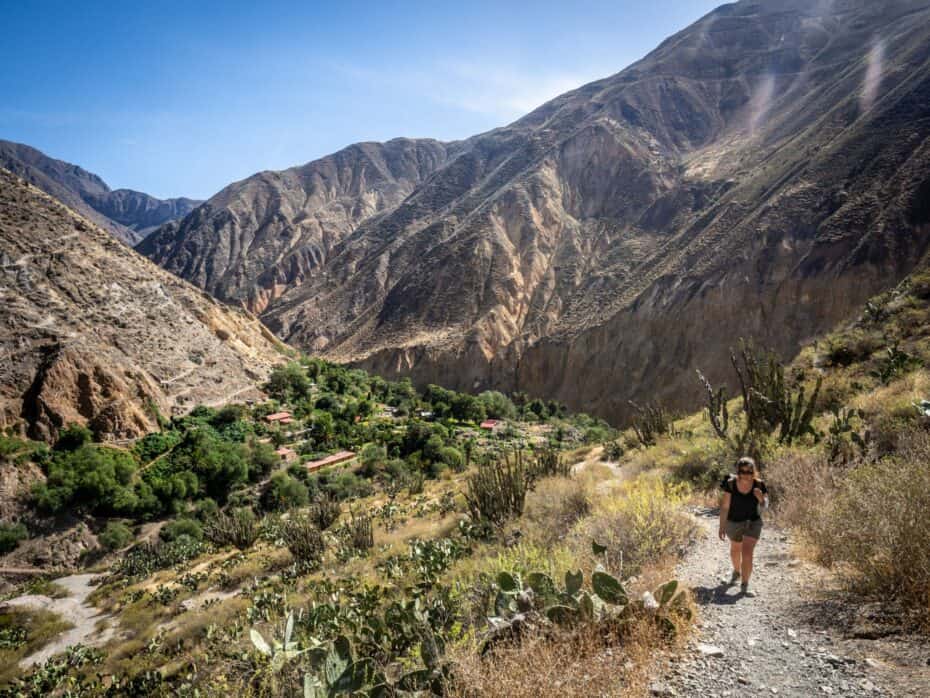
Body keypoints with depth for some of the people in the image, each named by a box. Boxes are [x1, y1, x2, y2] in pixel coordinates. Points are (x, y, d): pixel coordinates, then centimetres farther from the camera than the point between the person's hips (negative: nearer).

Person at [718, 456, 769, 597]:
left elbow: (765, 506, -7)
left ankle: (744, 586, -4)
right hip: (734, 522, 1)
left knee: (747, 553, -14)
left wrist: (761, 498, -30)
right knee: (735, 550, 24)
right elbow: (724, 506, -15)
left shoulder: (759, 485, -19)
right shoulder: (731, 484, -21)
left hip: (753, 522, -1)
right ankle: (737, 572, 52)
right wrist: (722, 527, -13)